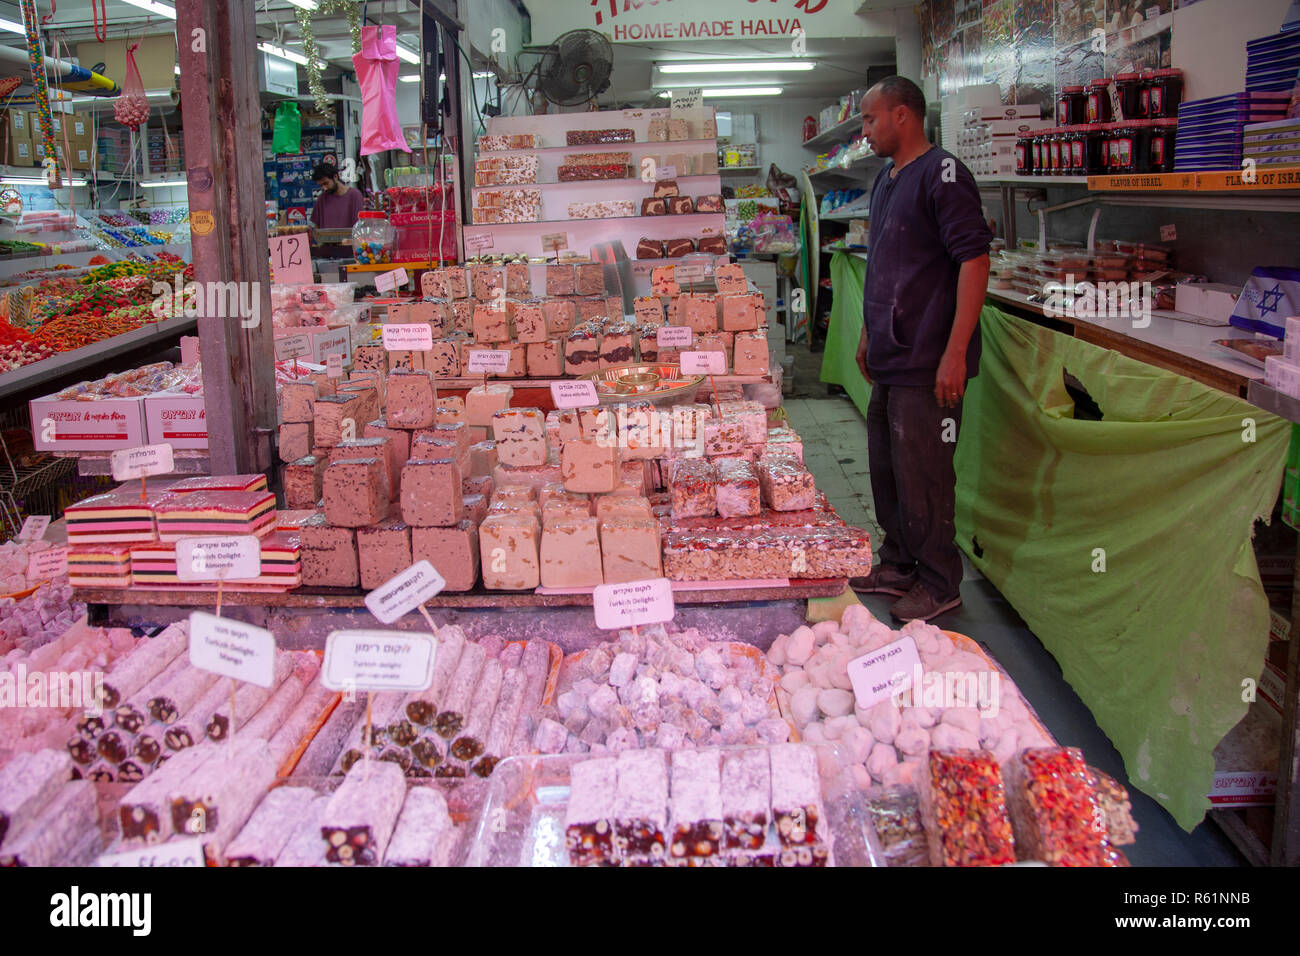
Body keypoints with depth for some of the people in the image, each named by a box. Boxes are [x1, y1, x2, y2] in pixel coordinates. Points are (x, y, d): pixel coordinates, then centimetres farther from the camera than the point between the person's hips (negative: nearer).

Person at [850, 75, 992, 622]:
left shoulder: (942, 173, -13)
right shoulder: (885, 181, 16)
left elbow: (974, 259, -19)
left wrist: (955, 352, -23)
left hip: (926, 364, -9)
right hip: (889, 360, 9)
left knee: (923, 478, -2)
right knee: (885, 470, 17)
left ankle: (939, 584, 13)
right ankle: (898, 566, 32)